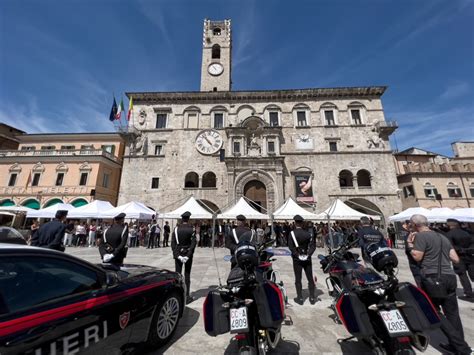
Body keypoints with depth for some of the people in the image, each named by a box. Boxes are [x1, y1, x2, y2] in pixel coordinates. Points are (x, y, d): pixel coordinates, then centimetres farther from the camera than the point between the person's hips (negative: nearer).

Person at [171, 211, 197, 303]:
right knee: (187, 275, 10)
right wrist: (188, 255, -13)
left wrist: (177, 255, -8)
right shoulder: (191, 229, -9)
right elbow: (193, 243, -15)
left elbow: (173, 243, -8)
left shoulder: (176, 229, -5)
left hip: (178, 254, 1)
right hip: (188, 254, -1)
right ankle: (187, 296, 15)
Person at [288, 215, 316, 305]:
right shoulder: (307, 233, -1)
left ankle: (300, 298, 13)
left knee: (298, 279, 8)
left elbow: (291, 246, -18)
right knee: (310, 278, 14)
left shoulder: (292, 233, -10)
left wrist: (297, 255, -13)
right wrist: (308, 254, -9)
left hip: (297, 259, -2)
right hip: (307, 259, 3)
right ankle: (312, 298, 21)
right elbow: (313, 245, -7)